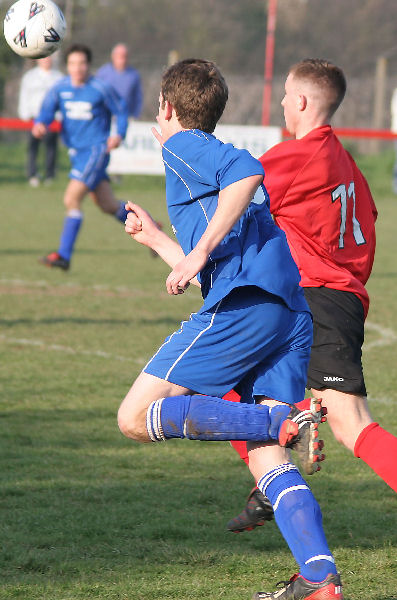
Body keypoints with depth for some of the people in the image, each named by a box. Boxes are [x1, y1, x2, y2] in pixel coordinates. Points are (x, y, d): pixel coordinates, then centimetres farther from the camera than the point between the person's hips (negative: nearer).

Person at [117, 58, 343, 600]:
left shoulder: (183, 146, 8)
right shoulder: (214, 159, 34)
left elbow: (246, 170, -15)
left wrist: (199, 253, -15)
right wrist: (153, 237, 52)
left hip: (244, 305, -9)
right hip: (292, 316, 9)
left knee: (137, 418, -7)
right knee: (268, 462, 1)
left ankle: (286, 422, -22)